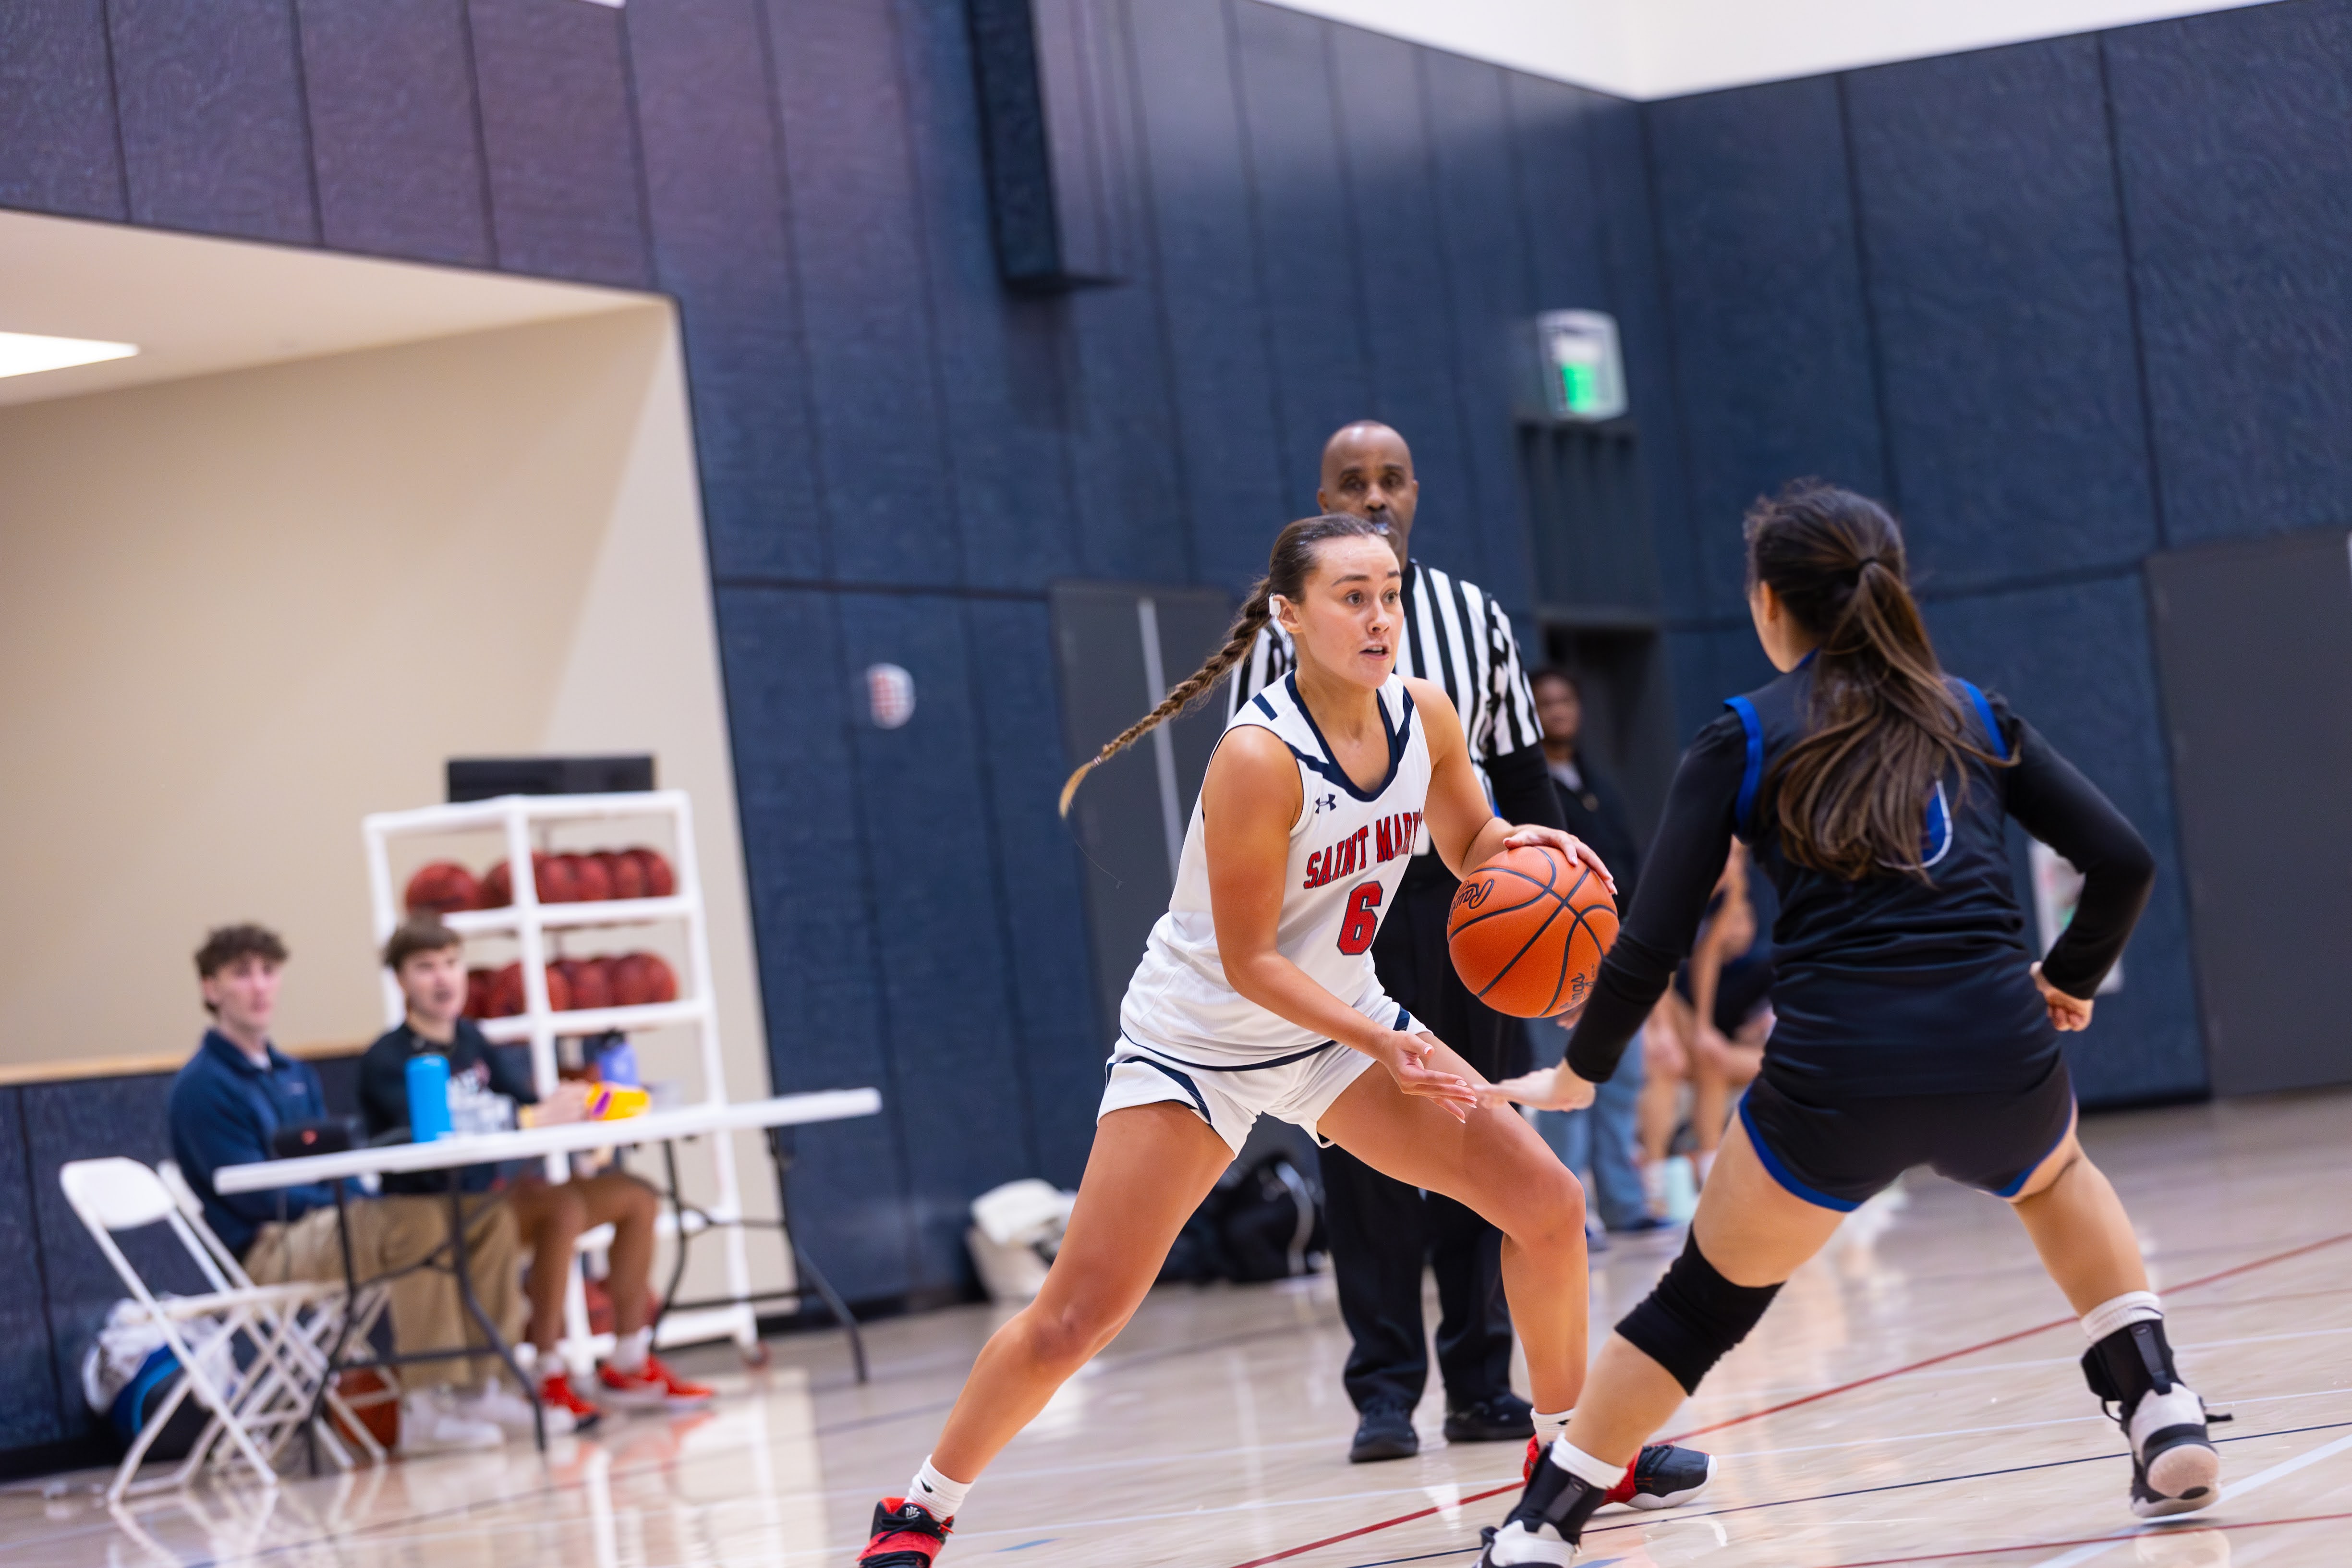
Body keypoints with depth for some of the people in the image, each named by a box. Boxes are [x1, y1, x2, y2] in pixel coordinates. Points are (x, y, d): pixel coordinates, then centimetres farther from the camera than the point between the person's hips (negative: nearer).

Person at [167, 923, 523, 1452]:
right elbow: (252, 1195, -13)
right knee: (418, 1222, -33)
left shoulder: (296, 1076, 19)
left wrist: (363, 1199, -5)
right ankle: (426, 1411, -32)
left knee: (490, 1219, -8)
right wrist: (352, 1205, -15)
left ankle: (475, 1384, -13)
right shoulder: (202, 1086, -7)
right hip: (268, 1248, -8)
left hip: (328, 1217, 8)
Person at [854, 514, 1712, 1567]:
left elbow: (1470, 843, 9)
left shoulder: (1423, 717, -10)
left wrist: (1525, 845, -14)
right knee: (1075, 1320, -9)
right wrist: (1383, 1046, -30)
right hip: (1201, 1040, -6)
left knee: (1547, 1203, 0)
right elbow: (1247, 962, -24)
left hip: (1341, 1022, 6)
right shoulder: (1260, 758, -29)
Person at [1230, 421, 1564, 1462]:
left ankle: (1480, 1381, 11)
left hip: (1466, 899, 3)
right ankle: (1385, 1388, 2)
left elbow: (1525, 777, 13)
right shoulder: (1284, 628, 1)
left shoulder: (1475, 616, 10)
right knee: (1365, 1155, -3)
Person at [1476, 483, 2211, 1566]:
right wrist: (2069, 979, 28)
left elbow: (1653, 944, 3)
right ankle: (2165, 1420, 24)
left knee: (1705, 1300, 21)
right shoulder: (1974, 716, 17)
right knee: (2055, 1177, 38)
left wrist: (1577, 1074, 17)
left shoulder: (1741, 740, 9)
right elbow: (2122, 861, 10)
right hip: (2000, 1061, 2)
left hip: (1835, 1080, -2)